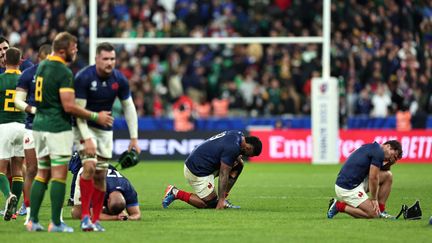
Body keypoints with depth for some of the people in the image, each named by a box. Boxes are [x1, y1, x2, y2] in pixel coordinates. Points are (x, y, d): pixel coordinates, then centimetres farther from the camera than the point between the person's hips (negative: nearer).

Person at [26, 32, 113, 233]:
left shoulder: (42, 65, 10)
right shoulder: (64, 72, -16)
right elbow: (69, 106, -19)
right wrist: (95, 116, -11)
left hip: (39, 125, 8)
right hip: (58, 127, -8)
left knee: (42, 174, 12)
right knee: (59, 175, -3)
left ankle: (33, 220, 9)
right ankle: (56, 223, -4)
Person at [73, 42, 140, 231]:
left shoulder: (119, 79, -8)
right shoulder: (84, 77, -20)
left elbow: (129, 107, 3)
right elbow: (78, 110, -19)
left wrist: (134, 138, -1)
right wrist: (87, 138, -26)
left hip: (105, 130, 4)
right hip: (85, 127, -4)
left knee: (101, 175, 2)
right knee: (90, 166, -22)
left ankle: (95, 220, 10)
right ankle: (85, 216, -17)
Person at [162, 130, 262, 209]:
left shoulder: (237, 135, 3)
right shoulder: (232, 148, -24)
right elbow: (223, 175, -22)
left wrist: (237, 158, 1)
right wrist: (221, 200, -19)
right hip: (197, 170, -10)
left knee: (238, 165, 7)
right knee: (211, 204, -4)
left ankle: (222, 200, 9)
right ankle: (176, 193, -2)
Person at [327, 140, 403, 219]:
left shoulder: (373, 148, 16)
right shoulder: (378, 152, -14)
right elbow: (373, 178, -15)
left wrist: (389, 163, 5)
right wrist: (374, 199, -5)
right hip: (347, 189, -10)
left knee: (388, 175, 9)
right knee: (373, 214, -11)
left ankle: (380, 210, 13)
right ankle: (339, 206, -2)